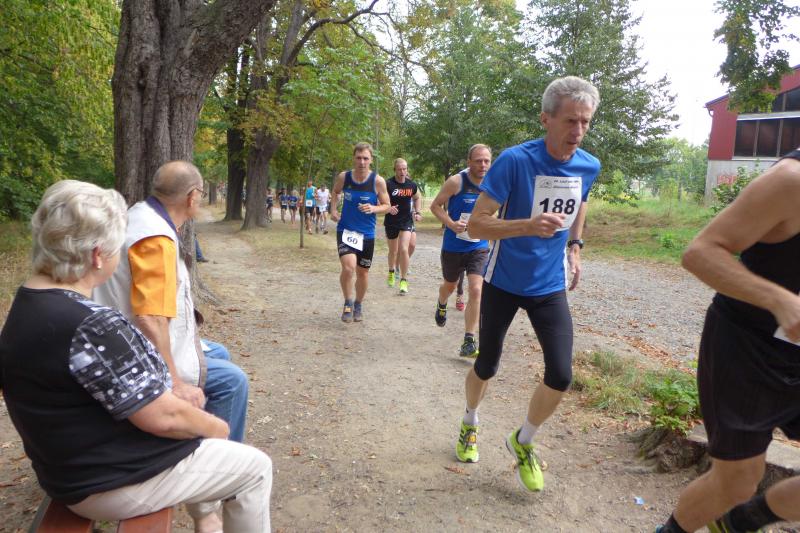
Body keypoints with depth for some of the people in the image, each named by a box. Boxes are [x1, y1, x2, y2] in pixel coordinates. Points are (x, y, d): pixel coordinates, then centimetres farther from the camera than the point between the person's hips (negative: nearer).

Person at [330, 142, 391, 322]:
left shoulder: (378, 181, -11)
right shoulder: (343, 177, -6)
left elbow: (386, 206, -1)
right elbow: (335, 192, 16)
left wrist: (373, 208, -22)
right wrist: (333, 210, 0)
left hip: (367, 234, 1)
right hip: (345, 230, -1)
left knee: (363, 272, 13)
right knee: (348, 267, -22)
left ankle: (358, 305, 38)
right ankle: (348, 303, 3)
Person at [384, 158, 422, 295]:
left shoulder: (412, 185, -1)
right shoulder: (388, 184, -13)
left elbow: (416, 198, 19)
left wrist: (417, 212, 8)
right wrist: (388, 208, -32)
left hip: (406, 221, 1)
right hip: (391, 222, -1)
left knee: (404, 249, -15)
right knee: (393, 251, 15)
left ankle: (404, 280, -4)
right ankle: (391, 272, 45)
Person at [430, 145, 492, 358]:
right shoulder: (456, 182, -13)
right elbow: (435, 206, -7)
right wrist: (451, 223, -22)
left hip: (479, 247, 1)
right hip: (453, 246, -1)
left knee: (476, 290, -13)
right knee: (449, 285, 19)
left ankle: (469, 342, -5)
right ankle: (441, 305, 57)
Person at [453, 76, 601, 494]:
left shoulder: (589, 166, -5)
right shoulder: (514, 160, -21)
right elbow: (475, 225, -22)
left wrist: (574, 246, 11)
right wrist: (529, 226, -36)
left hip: (550, 287, 4)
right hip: (503, 283, -3)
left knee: (561, 375, -5)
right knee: (486, 367, 11)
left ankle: (522, 442, 23)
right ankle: (470, 424, 43)